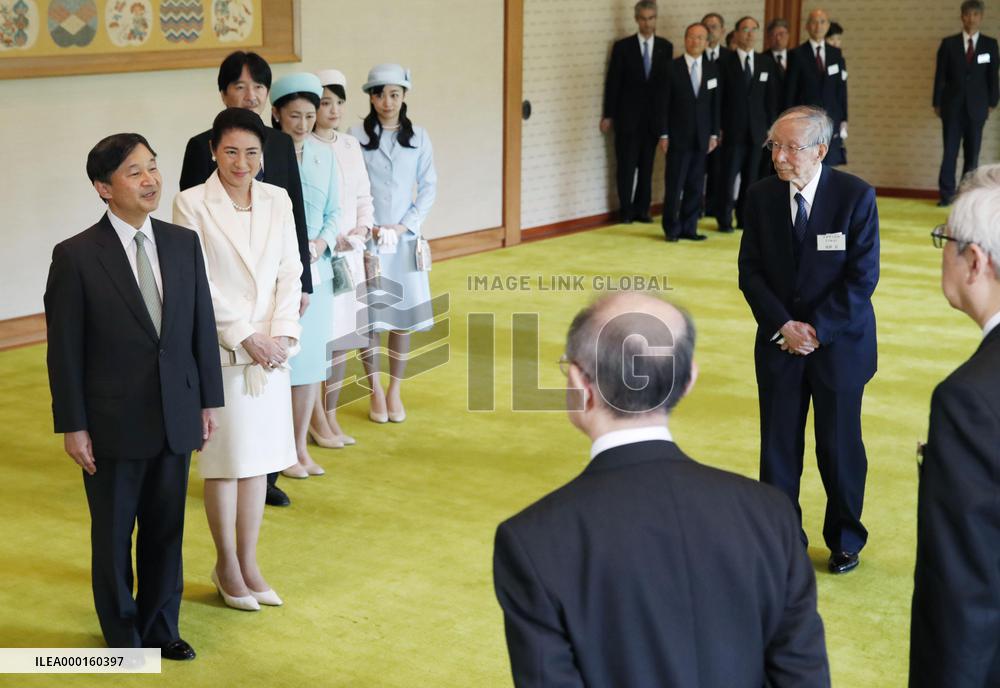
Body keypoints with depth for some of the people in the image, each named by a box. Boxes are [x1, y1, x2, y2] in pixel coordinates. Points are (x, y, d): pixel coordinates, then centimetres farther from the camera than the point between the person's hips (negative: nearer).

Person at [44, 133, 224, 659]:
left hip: (176, 417, 4)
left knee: (166, 530, 15)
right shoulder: (76, 256, -12)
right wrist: (72, 426, -10)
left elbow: (202, 328, 5)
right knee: (113, 536, 13)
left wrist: (208, 402, 5)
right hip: (114, 424, -3)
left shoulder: (184, 244, 1)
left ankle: (160, 627, 33)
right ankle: (123, 635, 31)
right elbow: (64, 349, -10)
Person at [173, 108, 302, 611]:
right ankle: (226, 564, 21)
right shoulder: (192, 204, -7)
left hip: (271, 348, 4)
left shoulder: (278, 200, 6)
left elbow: (290, 272, 5)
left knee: (259, 457, 10)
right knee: (225, 460, 4)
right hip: (219, 350, -4)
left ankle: (248, 561, 22)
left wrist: (281, 333, -8)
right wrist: (245, 337, -13)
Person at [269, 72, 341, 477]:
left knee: (312, 360, 11)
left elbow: (334, 211, 12)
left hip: (317, 271, 5)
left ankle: (301, 448, 24)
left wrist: (321, 242, -7)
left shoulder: (323, 155, 8)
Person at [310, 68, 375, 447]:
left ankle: (331, 416, 22)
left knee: (341, 339, 10)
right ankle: (317, 421, 12)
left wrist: (362, 228, -2)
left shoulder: (350, 145, 11)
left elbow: (363, 196, 16)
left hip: (349, 255, 6)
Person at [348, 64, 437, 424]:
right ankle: (376, 391, 13)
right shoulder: (357, 137, -3)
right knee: (368, 315, 0)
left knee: (403, 316, 4)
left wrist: (405, 226, -6)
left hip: (404, 238, 2)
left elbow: (428, 186, 4)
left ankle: (395, 391, 16)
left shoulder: (418, 137, 3)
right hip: (367, 239, -2)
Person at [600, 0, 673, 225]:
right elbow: (613, 82, -1)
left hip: (654, 117, 2)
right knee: (626, 164, 0)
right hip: (628, 116, -2)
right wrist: (608, 115, -3)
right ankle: (626, 210, 10)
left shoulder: (665, 47, 5)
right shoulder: (623, 46, -1)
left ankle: (642, 209, 15)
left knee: (646, 165, 5)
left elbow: (668, 80, 6)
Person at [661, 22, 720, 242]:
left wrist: (714, 134, 6)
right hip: (678, 137, -3)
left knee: (695, 186, 5)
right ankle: (671, 228, 9)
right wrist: (664, 135, -7)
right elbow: (664, 104, -4)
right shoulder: (672, 68, -3)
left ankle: (689, 228, 12)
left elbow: (715, 104, 10)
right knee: (674, 185, -1)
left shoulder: (712, 69, 9)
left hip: (701, 139, 3)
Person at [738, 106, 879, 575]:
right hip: (778, 343, 2)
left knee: (839, 446, 8)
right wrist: (784, 325, -12)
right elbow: (750, 272, 0)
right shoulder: (762, 196, -2)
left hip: (839, 342, -2)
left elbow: (862, 276, -11)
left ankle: (845, 540, 28)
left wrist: (817, 329, -15)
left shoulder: (856, 196, -10)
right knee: (778, 446, 5)